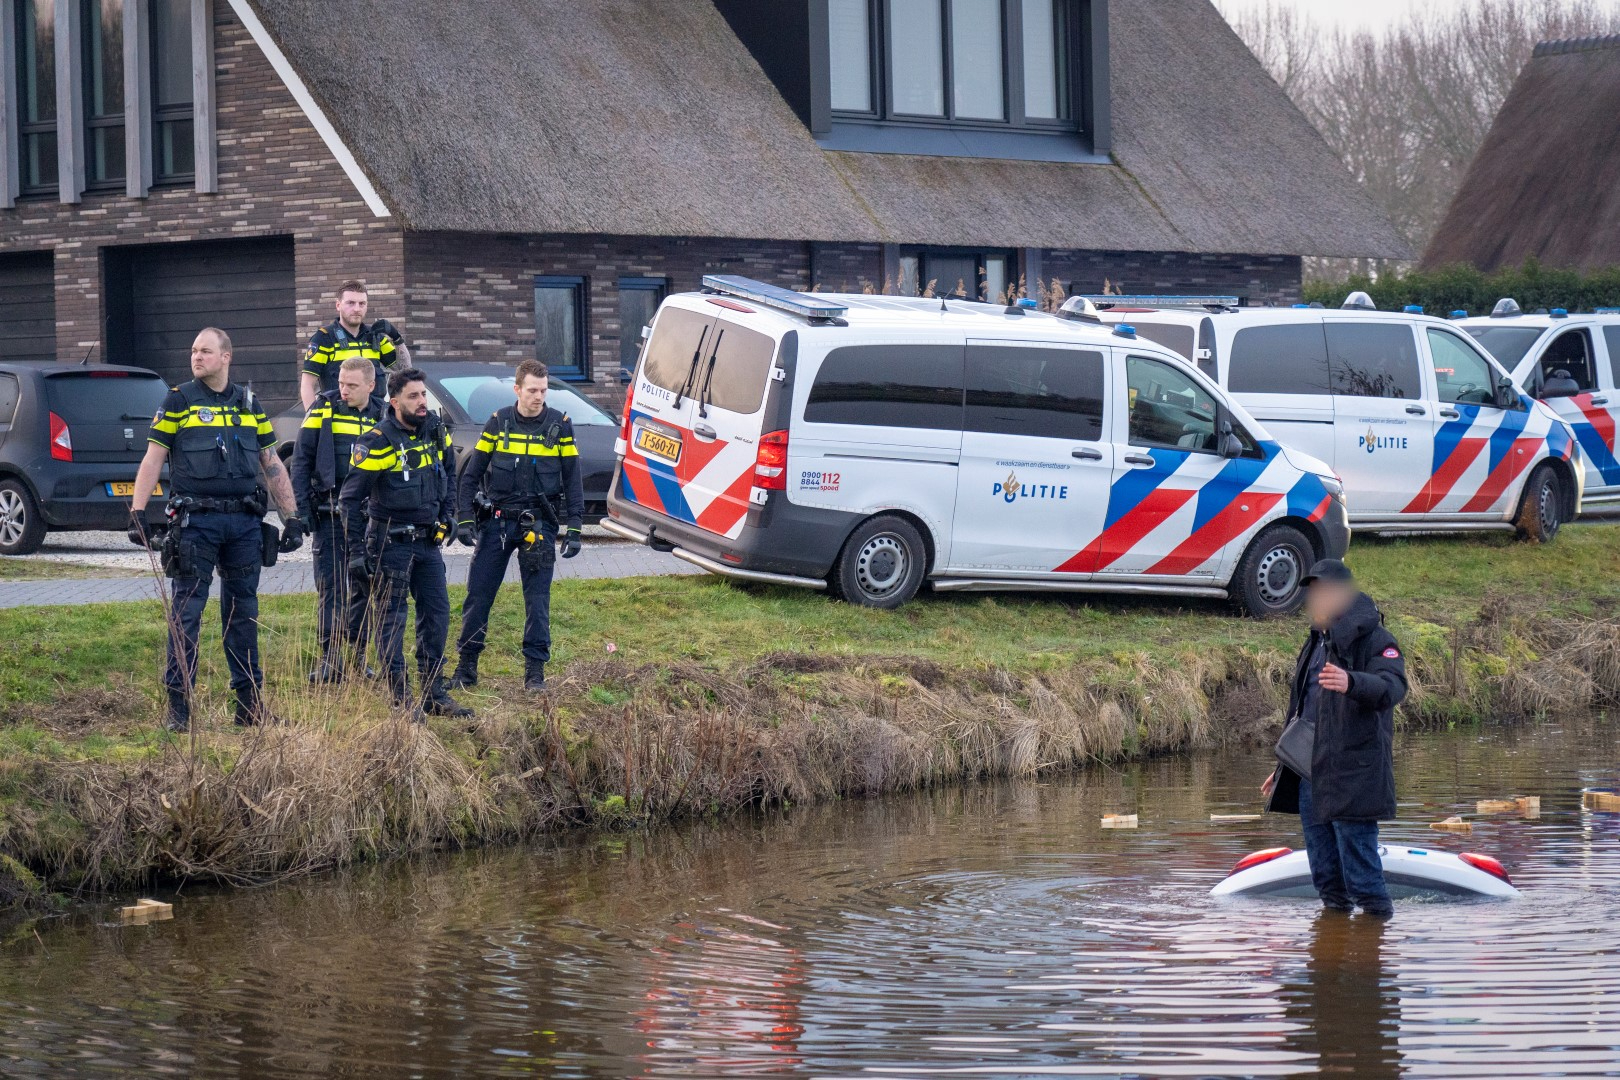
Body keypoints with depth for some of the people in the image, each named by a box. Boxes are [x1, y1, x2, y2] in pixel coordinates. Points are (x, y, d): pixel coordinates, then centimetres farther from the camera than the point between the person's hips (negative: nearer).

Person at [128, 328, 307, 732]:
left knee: (243, 612, 8)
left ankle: (250, 702, 15)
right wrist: (137, 512, -10)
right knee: (186, 613, -4)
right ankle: (179, 705, -1)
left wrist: (292, 517, 11)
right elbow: (152, 460, 0)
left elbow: (272, 465, 16)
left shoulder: (249, 404, 12)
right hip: (195, 522, -3)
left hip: (244, 522, 3)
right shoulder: (178, 402, 2)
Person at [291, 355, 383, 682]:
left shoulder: (382, 417, 6)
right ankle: (330, 658, 0)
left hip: (368, 518, 2)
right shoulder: (323, 409, -1)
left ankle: (357, 653, 15)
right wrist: (302, 509, -8)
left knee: (364, 587, 6)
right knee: (329, 587, -2)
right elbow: (301, 460, 0)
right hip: (329, 516, -2)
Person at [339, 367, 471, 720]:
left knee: (437, 614, 7)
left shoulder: (435, 429, 4)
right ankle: (401, 699, 2)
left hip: (428, 541, 6)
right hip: (390, 542, -6)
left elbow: (447, 474, 23)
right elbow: (351, 497, -10)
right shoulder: (378, 441, -14)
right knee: (392, 620, -2)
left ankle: (434, 694, 16)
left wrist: (447, 515, 12)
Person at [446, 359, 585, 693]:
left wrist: (574, 529, -3)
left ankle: (535, 671, 7)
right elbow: (471, 474, 7)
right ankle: (466, 666, 12)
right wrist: (465, 519, -2)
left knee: (538, 598, -2)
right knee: (478, 593, 1)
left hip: (538, 524, -1)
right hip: (496, 520, 1)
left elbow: (572, 480, 4)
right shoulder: (498, 422, 3)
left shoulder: (560, 425, 1)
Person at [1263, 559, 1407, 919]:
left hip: (1352, 776, -9)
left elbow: (1393, 687, -26)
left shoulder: (1374, 639, -7)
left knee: (1358, 859, -10)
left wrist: (1351, 683, -46)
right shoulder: (1319, 642, 20)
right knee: (1323, 867, 12)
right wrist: (1285, 767, 28)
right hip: (1311, 774, 9)